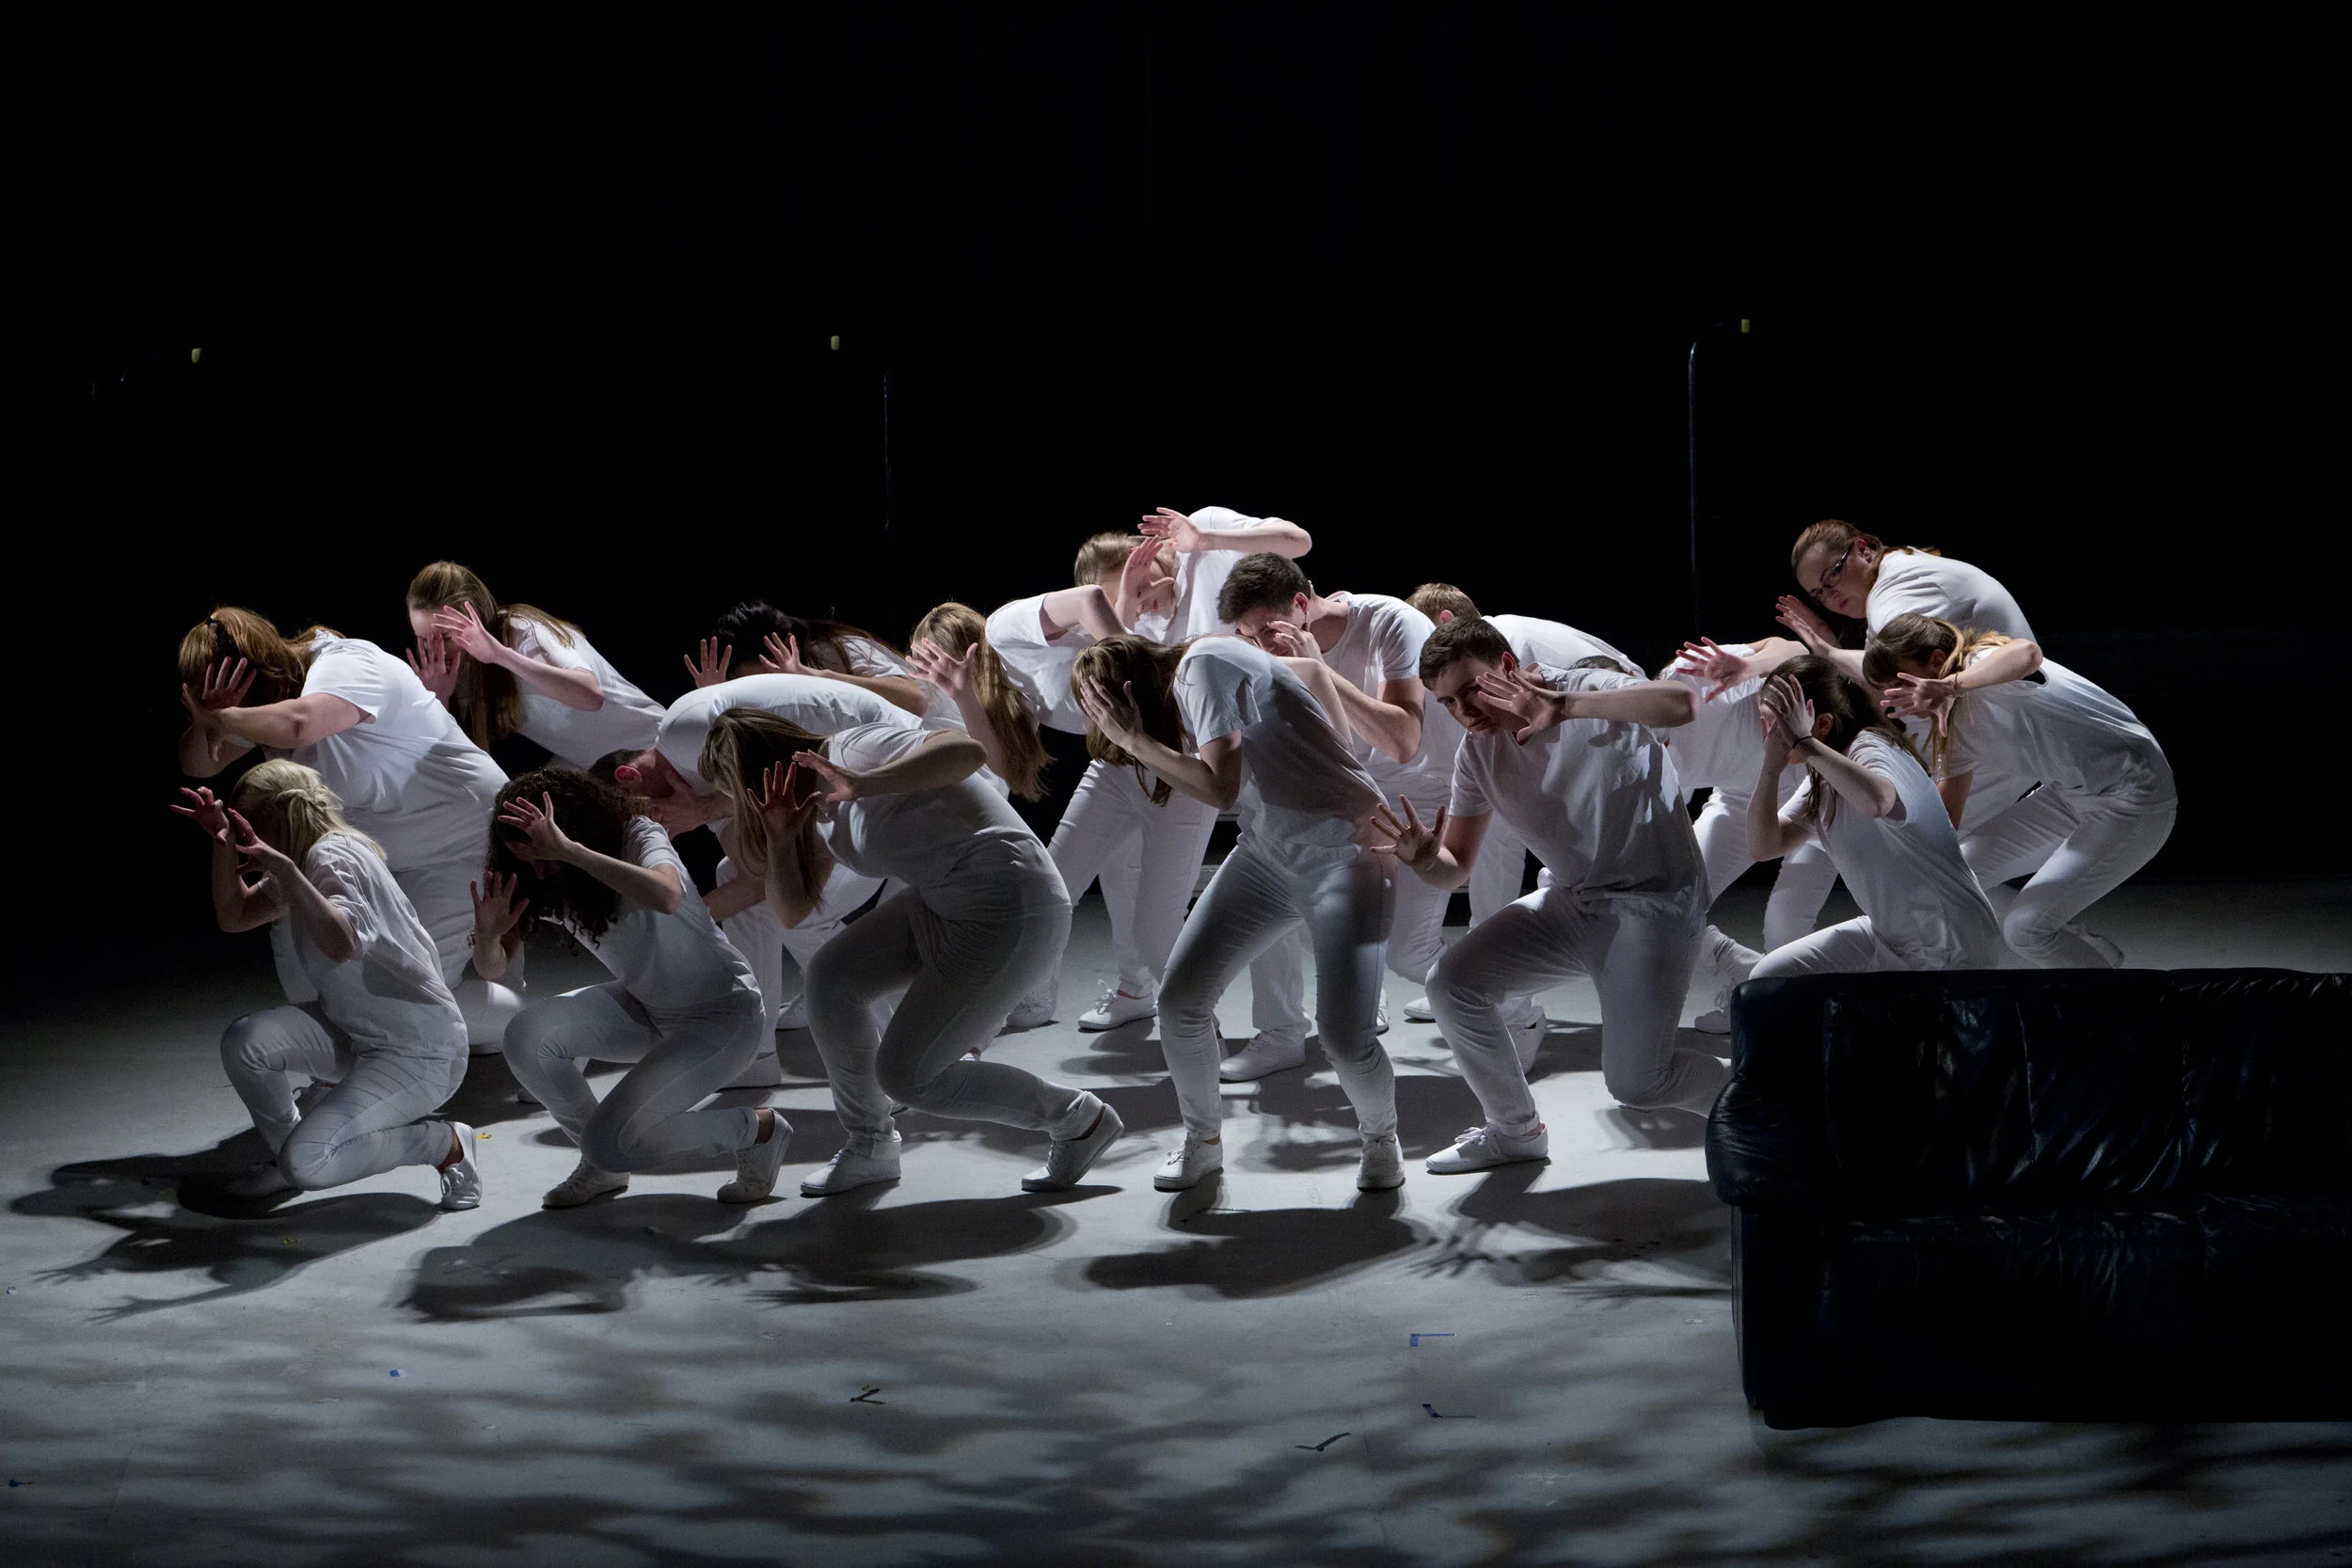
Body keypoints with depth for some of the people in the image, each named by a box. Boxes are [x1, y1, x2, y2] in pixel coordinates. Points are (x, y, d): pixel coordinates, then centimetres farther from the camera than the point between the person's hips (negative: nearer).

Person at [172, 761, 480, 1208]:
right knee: (244, 1042, -9)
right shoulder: (304, 863, 11)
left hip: (420, 1053, -9)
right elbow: (234, 916, 21)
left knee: (307, 1163, -22)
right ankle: (284, 1159, 15)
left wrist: (282, 867, -35)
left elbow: (342, 945, -37)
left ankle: (446, 1144, -2)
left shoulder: (333, 857, -18)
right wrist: (223, 843, 7)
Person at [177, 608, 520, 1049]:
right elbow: (199, 765, 7)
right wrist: (204, 721, -16)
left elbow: (299, 723, -47)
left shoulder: (348, 666, -25)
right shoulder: (262, 695, 3)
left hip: (464, 845, -10)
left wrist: (217, 719, -30)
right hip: (381, 854, 10)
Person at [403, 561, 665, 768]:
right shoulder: (461, 665, -6)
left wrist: (501, 654, -50)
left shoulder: (523, 633, -25)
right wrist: (437, 698, -24)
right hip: (576, 767, 6)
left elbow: (591, 695, -45)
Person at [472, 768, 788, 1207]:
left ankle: (758, 1128, 0)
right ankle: (602, 1166, 4)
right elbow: (494, 969, -2)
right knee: (526, 1036, -18)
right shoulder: (545, 884, -6)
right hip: (644, 1009, 7)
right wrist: (488, 936, -25)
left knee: (611, 1142, -22)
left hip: (723, 1014, -7)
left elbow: (666, 898, -47)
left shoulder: (639, 837, -23)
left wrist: (569, 852, -48)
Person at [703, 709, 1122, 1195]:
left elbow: (967, 750, -30)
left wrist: (863, 785, -37)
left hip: (1012, 909, -10)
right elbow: (791, 911, 13)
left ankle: (1079, 1119, 9)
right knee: (830, 975, -1)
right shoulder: (821, 800, 15)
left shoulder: (854, 750, -14)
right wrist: (780, 835, -3)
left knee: (904, 1074, -7)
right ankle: (870, 1145, 16)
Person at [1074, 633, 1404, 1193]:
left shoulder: (1203, 665, -17)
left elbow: (1220, 788, -25)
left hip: (1343, 853, -9)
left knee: (1343, 1033, -18)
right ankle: (1203, 1141, 17)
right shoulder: (1196, 675, 8)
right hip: (1269, 850, 9)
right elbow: (1312, 670, 17)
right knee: (1179, 1000, -3)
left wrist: (1134, 739, -17)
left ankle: (1381, 1140, 12)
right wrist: (1337, 762, 11)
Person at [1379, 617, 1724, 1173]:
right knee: (1451, 984, -6)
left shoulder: (1589, 690, -17)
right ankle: (1515, 1131, 15)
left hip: (1654, 902, -7)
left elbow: (1681, 704, -39)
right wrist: (1425, 859, -20)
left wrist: (1563, 707, -45)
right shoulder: (1478, 750, 2)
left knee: (1634, 1083, -15)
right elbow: (1457, 868, 5)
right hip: (1571, 901, 7)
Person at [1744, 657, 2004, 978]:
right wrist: (1771, 769, -16)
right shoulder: (1821, 780, 6)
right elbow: (1763, 847, -1)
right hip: (1890, 936, 9)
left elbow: (1877, 801, -45)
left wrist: (1805, 744, -38)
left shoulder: (1872, 748, -20)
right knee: (1771, 976, 3)